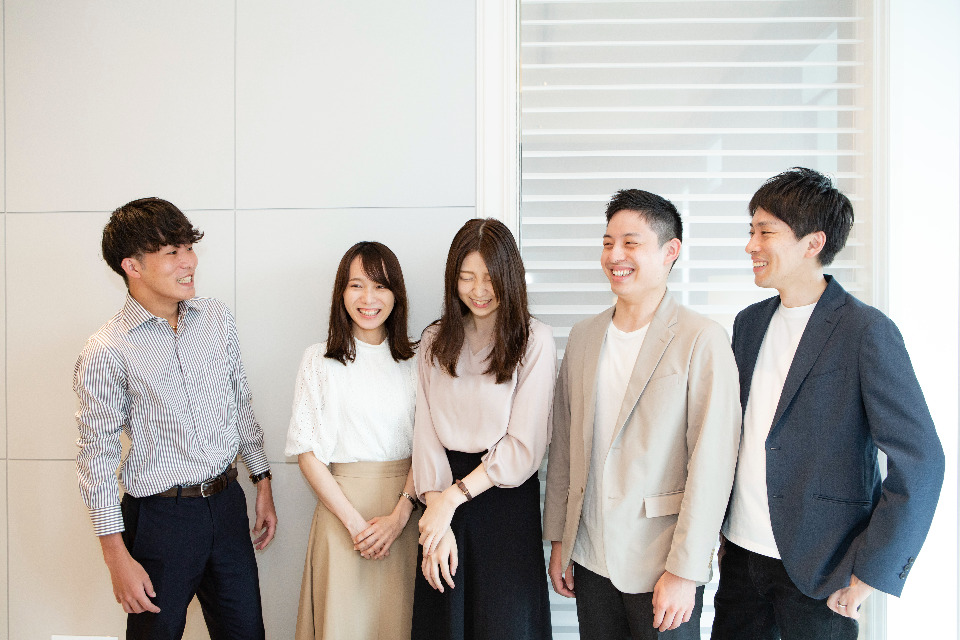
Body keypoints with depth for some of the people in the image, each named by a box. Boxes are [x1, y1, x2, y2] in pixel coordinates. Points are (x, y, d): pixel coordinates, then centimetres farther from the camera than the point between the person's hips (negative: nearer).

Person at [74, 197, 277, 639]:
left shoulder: (218, 318, 2)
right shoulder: (107, 351, -14)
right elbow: (97, 457, -10)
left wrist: (262, 481, 13)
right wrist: (117, 557, -10)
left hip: (227, 502, 5)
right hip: (161, 516, -4)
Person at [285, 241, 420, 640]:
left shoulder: (413, 361, 5)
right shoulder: (320, 360, -1)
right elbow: (308, 451, -4)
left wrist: (400, 514, -11)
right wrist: (354, 520, -11)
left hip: (405, 509, 2)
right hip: (342, 505, -2)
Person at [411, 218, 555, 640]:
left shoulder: (534, 341, -8)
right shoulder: (435, 341, 6)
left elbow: (524, 446, -11)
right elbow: (426, 431, -1)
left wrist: (454, 497, -13)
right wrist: (436, 507, -13)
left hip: (507, 500, -3)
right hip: (443, 495, 3)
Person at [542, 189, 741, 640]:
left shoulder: (703, 340, -12)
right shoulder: (583, 337, 6)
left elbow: (711, 464, -14)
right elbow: (564, 446, 9)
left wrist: (685, 571, -14)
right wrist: (558, 539, 9)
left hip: (661, 568, -4)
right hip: (590, 558, 5)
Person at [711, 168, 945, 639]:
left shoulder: (867, 331, -12)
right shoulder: (750, 323, 7)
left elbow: (920, 462, -13)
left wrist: (869, 571, -13)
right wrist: (721, 528, 10)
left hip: (818, 567, -5)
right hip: (741, 553, 6)